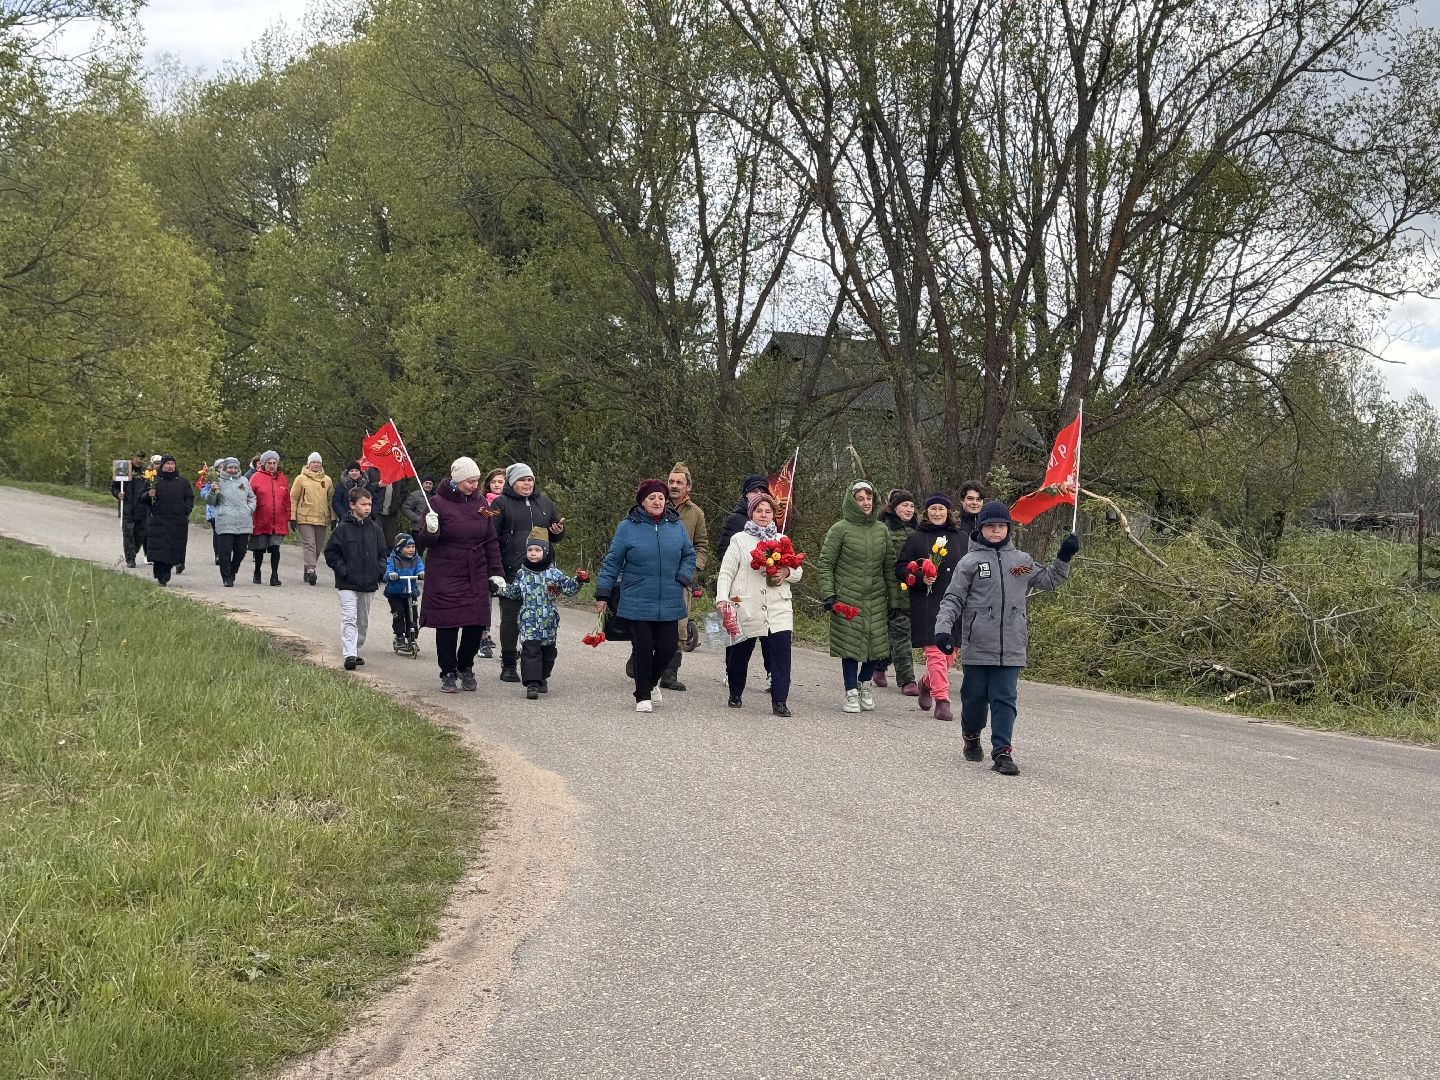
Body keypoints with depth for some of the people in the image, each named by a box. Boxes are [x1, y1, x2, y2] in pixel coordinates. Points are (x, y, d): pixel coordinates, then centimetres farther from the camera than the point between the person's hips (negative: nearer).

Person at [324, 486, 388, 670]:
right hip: (348, 584, -5)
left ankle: (356, 651, 27)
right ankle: (349, 655, -17)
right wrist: (343, 570, -11)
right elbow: (330, 552, -3)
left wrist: (380, 571, 0)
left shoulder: (374, 529, 5)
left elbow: (382, 553, 15)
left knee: (363, 621, 14)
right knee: (349, 619, -13)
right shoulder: (343, 528, -7)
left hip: (369, 584, 5)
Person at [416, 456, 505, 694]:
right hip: (445, 575, -4)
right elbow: (423, 542, -6)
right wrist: (430, 530, -28)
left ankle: (466, 668, 21)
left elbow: (491, 541, 14)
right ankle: (448, 674, 11)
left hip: (476, 575, 4)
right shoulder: (438, 503, -6)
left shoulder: (480, 502, 8)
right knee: (447, 625, -2)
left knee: (476, 623, 1)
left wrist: (496, 572, 9)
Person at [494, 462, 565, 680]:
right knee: (511, 619, 2)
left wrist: (558, 531, 3)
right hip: (511, 573, -4)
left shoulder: (544, 503, 16)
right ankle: (508, 666, 12)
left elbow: (557, 536, 26)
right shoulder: (501, 504, 1)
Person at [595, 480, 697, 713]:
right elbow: (612, 562, 2)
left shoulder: (676, 526, 6)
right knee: (643, 648, -1)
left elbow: (689, 555, 18)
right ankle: (643, 696, 15)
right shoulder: (627, 527, -2)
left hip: (669, 604, 3)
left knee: (667, 646, 2)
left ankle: (652, 682, 32)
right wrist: (602, 594, 0)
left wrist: (684, 577, 1)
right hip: (637, 603, -3)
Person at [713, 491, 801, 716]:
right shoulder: (739, 540, 6)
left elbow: (798, 571, 19)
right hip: (746, 609, -2)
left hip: (779, 608, 2)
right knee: (739, 653, 8)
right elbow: (726, 573, 2)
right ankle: (735, 694, 30)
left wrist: (786, 573, -4)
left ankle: (779, 701, -13)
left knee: (782, 651, -14)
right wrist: (722, 598, -12)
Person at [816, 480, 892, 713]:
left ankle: (865, 682, 29)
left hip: (876, 599, 4)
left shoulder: (882, 530, 11)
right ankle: (852, 693, 10)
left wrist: (892, 598, 11)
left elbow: (889, 567, 15)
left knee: (877, 643, 3)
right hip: (847, 598, -4)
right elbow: (825, 564, -2)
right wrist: (828, 594, -10)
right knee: (850, 645, -2)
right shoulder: (840, 530, -3)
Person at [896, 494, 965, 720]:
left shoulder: (962, 538, 12)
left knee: (950, 652, 7)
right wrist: (920, 578, -12)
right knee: (935, 652, -10)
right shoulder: (916, 538, 5)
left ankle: (928, 683, 34)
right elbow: (900, 568, 5)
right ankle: (942, 701, -7)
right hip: (927, 605, -3)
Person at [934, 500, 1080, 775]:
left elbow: (1050, 580, 23)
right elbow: (953, 599, 0)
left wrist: (1064, 557, 9)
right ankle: (972, 738, 32)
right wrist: (943, 628, -12)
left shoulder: (1021, 560, 11)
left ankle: (1002, 752, -4)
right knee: (974, 697, 8)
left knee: (1005, 699, -3)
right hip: (976, 647, -2)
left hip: (1011, 647, 2)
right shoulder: (970, 562, 1)